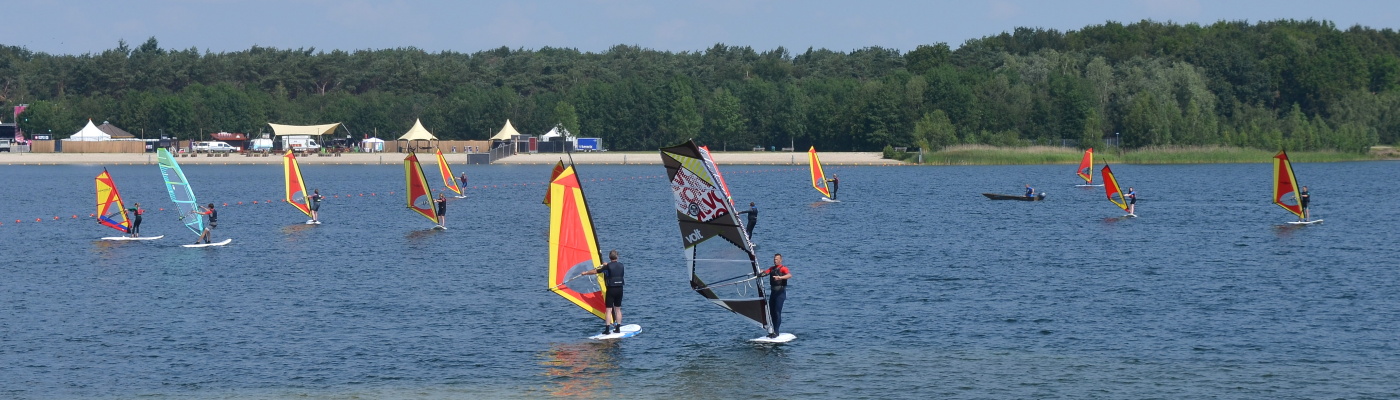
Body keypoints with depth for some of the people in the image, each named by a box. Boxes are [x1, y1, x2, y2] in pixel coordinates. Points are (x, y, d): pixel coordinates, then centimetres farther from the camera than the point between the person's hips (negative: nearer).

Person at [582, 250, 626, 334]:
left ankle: (607, 329, -7)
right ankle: (618, 328, 13)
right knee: (618, 309, 13)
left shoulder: (608, 266, -9)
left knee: (608, 309, -3)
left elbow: (595, 271, -1)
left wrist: (585, 273, 13)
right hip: (619, 289, 5)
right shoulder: (621, 265, 5)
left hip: (611, 289, -5)